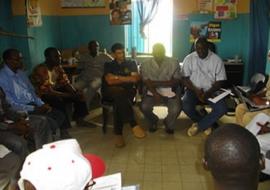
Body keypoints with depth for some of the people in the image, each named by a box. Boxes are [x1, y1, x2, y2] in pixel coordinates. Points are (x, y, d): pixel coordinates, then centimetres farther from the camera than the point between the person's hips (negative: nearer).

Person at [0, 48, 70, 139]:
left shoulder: (21, 73, 14)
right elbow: (10, 104, -16)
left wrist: (42, 104, 0)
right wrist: (34, 109, -17)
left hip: (33, 105, 8)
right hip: (22, 111, -7)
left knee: (60, 116, -11)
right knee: (50, 122, -25)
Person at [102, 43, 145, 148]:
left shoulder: (131, 64, 17)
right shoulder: (108, 65, 15)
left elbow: (136, 79, 0)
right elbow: (109, 81, -3)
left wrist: (117, 77, -5)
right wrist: (127, 79, -3)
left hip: (128, 91, 1)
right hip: (111, 92, 0)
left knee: (119, 100, -36)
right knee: (119, 93, -37)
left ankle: (118, 134, -36)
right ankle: (134, 125, -40)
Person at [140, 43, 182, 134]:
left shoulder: (174, 63, -2)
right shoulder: (145, 65, -1)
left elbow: (176, 81, -7)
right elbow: (147, 83, -8)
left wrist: (158, 83, -15)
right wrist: (156, 94, -26)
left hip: (170, 92, 0)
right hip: (152, 92, 1)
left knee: (176, 109, -27)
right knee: (144, 106, -27)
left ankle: (169, 123, 11)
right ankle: (153, 121, 10)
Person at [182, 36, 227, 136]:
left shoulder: (217, 60, -3)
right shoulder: (189, 59, -1)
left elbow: (220, 81, -4)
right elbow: (185, 78, -4)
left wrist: (208, 93, -20)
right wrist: (196, 90, -19)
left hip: (211, 91, 0)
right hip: (193, 90, 0)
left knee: (222, 109, -26)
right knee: (186, 106, -30)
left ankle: (198, 126, -6)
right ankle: (206, 124, -1)